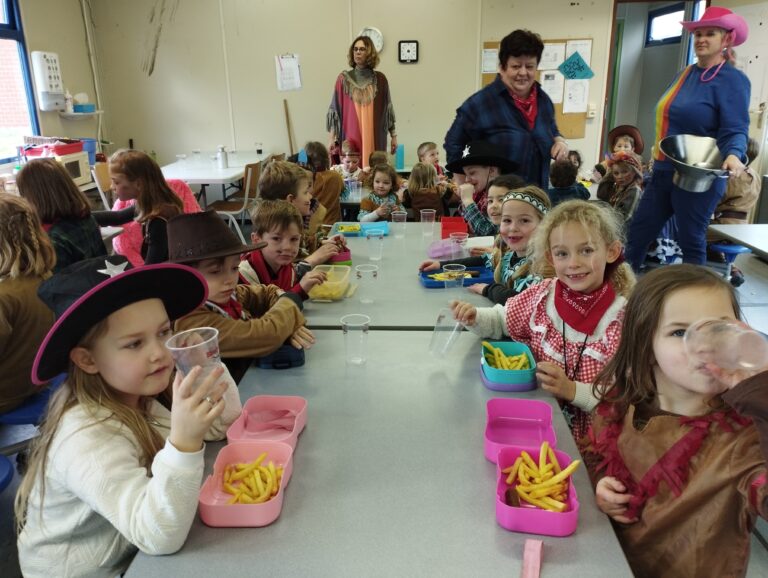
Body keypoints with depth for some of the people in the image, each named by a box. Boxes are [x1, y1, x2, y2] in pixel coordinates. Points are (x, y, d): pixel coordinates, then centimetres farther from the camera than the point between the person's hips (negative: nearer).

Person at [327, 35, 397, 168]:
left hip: (375, 138, 1)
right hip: (350, 137, -1)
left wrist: (393, 135, 10)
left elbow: (387, 108, 10)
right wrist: (332, 137, -2)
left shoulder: (380, 79, 5)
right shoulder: (343, 79, 2)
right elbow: (334, 109, 3)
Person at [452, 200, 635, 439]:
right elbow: (501, 320, 16)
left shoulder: (623, 318, -13)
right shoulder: (543, 294, 0)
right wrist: (474, 317, -3)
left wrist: (572, 390, -24)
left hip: (584, 439, -4)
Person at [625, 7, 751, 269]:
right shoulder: (686, 74, 13)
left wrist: (733, 156, -37)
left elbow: (734, 130, -17)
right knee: (637, 233, 9)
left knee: (691, 242, 1)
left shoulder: (732, 79, -9)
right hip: (663, 171, 8)